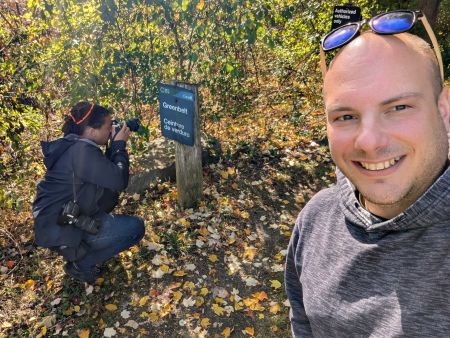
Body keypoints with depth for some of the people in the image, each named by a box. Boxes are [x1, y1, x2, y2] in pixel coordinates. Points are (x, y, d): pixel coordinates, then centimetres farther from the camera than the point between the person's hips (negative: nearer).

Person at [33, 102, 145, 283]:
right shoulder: (84, 152, -22)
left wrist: (115, 144, 1)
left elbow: (107, 172, 13)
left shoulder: (74, 145, 6)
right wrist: (120, 145, -11)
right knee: (136, 227, -7)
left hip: (52, 218, 9)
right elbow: (119, 181, -21)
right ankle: (81, 264, 3)